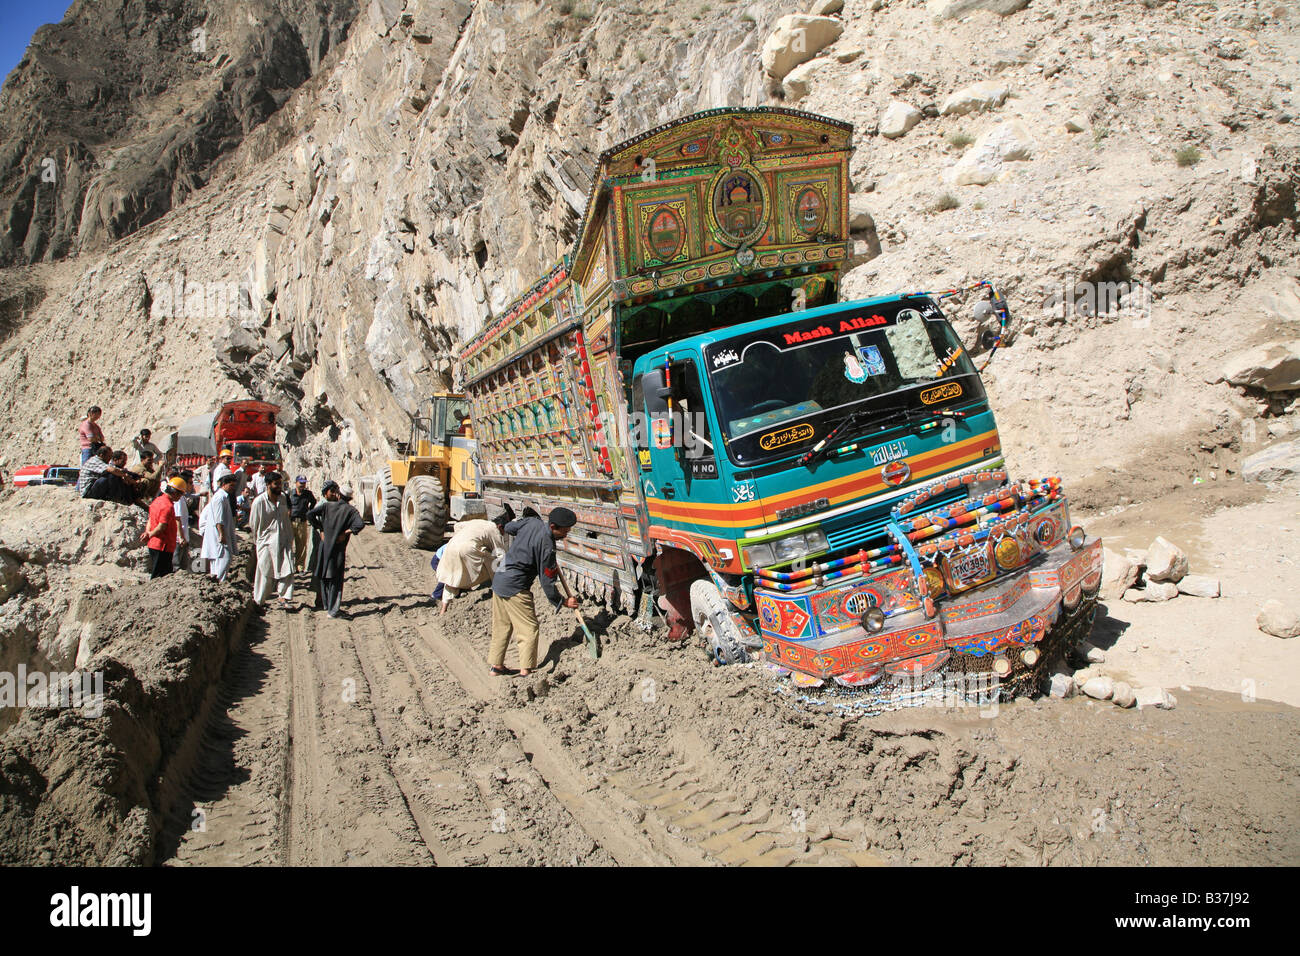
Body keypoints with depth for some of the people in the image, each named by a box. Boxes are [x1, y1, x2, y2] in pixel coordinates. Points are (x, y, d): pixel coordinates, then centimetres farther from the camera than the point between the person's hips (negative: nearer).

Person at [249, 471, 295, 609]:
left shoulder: (283, 499, 6)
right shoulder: (259, 501, -9)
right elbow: (253, 524, 0)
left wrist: (290, 538, 12)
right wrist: (257, 540, 7)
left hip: (283, 541, 4)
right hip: (267, 541, -4)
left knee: (287, 569, -8)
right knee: (265, 572, 3)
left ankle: (283, 598, -2)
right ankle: (259, 600, 19)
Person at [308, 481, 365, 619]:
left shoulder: (326, 506, 0)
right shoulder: (350, 510, -5)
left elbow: (310, 514, -10)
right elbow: (360, 524, -20)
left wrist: (320, 529, -2)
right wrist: (347, 533, -7)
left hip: (324, 546, 2)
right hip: (338, 549, -2)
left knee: (324, 578, 17)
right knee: (336, 580, 4)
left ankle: (327, 605, 27)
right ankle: (333, 610, 3)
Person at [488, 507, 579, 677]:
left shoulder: (531, 522, 0)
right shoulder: (547, 546, -21)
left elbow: (508, 528, 20)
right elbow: (547, 581, -15)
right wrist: (562, 601, -4)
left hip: (499, 579, 9)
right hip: (515, 588, -9)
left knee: (501, 625, 17)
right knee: (529, 628, -2)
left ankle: (496, 665, 26)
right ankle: (526, 671, -2)